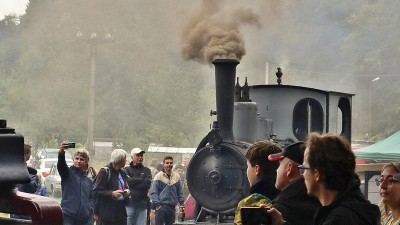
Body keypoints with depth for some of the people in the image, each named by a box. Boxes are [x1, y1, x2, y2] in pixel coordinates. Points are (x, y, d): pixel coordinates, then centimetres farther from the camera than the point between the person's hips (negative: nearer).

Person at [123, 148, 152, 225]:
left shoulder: (146, 170, 13)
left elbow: (147, 184, -4)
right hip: (129, 203, -2)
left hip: (142, 204, 2)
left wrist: (133, 183, -5)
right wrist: (141, 180, -4)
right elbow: (128, 181, -12)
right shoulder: (126, 170, 7)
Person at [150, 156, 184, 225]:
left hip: (172, 206, 5)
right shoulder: (158, 176, -5)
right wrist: (157, 204, -13)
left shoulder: (177, 176, 8)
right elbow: (154, 192, -7)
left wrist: (181, 202, 7)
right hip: (161, 206, -5)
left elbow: (180, 192, 15)